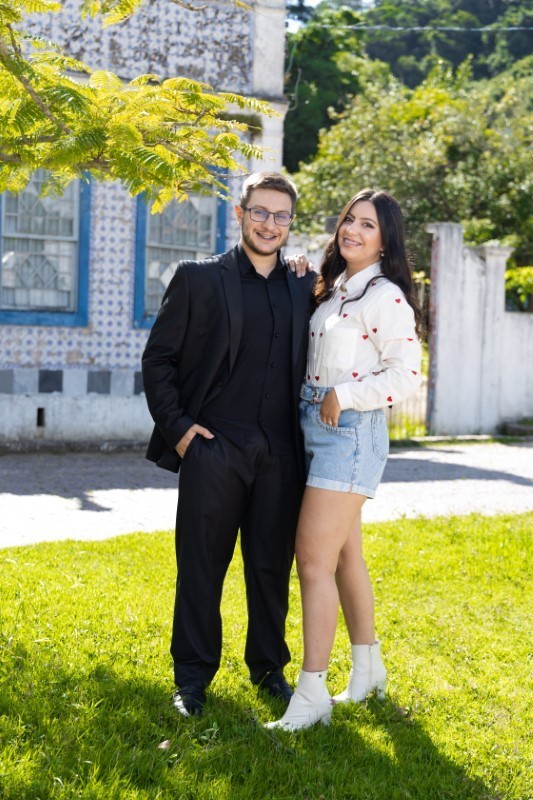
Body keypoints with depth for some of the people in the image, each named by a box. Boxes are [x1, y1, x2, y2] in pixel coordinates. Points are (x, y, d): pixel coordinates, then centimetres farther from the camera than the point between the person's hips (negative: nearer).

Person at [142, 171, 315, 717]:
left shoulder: (304, 287, 10)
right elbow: (158, 359, 2)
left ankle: (269, 667, 27)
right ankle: (192, 676, 19)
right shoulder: (199, 278, 1)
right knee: (201, 566, 6)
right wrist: (177, 426, -6)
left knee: (273, 566, 11)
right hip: (213, 448, -3)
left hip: (281, 453, 3)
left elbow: (312, 361, 15)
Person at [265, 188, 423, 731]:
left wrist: (343, 397, -18)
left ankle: (312, 694, -4)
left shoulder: (386, 296, -10)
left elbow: (406, 375, -14)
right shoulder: (333, 290, 15)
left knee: (314, 559, -11)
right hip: (315, 428, 9)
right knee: (343, 555, 16)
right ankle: (367, 668, 30)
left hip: (350, 430, -9)